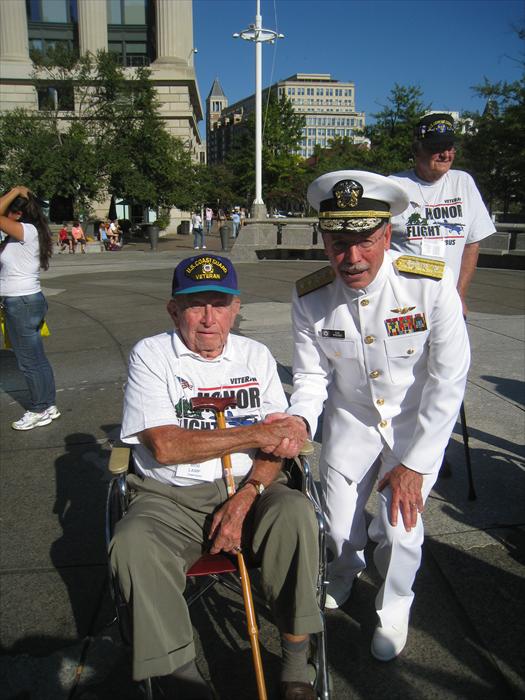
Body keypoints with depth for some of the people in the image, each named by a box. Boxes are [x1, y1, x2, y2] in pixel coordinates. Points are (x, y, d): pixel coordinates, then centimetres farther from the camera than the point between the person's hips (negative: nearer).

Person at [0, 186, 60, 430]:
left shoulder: (27, 231, -16)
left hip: (22, 304, -10)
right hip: (26, 302, 10)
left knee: (29, 361, 2)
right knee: (36, 358, 16)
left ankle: (39, 411, 15)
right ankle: (48, 405, 27)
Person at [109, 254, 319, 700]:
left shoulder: (256, 355, 8)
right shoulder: (151, 355, -2)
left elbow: (277, 442, 1)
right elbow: (165, 446, -14)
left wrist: (244, 500, -17)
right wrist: (254, 433, -14)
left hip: (249, 487, 2)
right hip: (171, 498, -1)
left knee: (296, 513, -27)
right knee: (132, 544, -30)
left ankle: (295, 663, -9)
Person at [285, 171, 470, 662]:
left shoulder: (430, 284, -25)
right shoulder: (310, 298, -17)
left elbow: (448, 380, -19)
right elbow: (311, 375, -6)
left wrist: (415, 463, -18)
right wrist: (297, 421, -28)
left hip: (418, 421, -1)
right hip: (350, 418, 2)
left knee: (400, 527, -11)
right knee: (339, 528, 2)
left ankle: (394, 607, 26)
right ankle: (344, 575, 44)